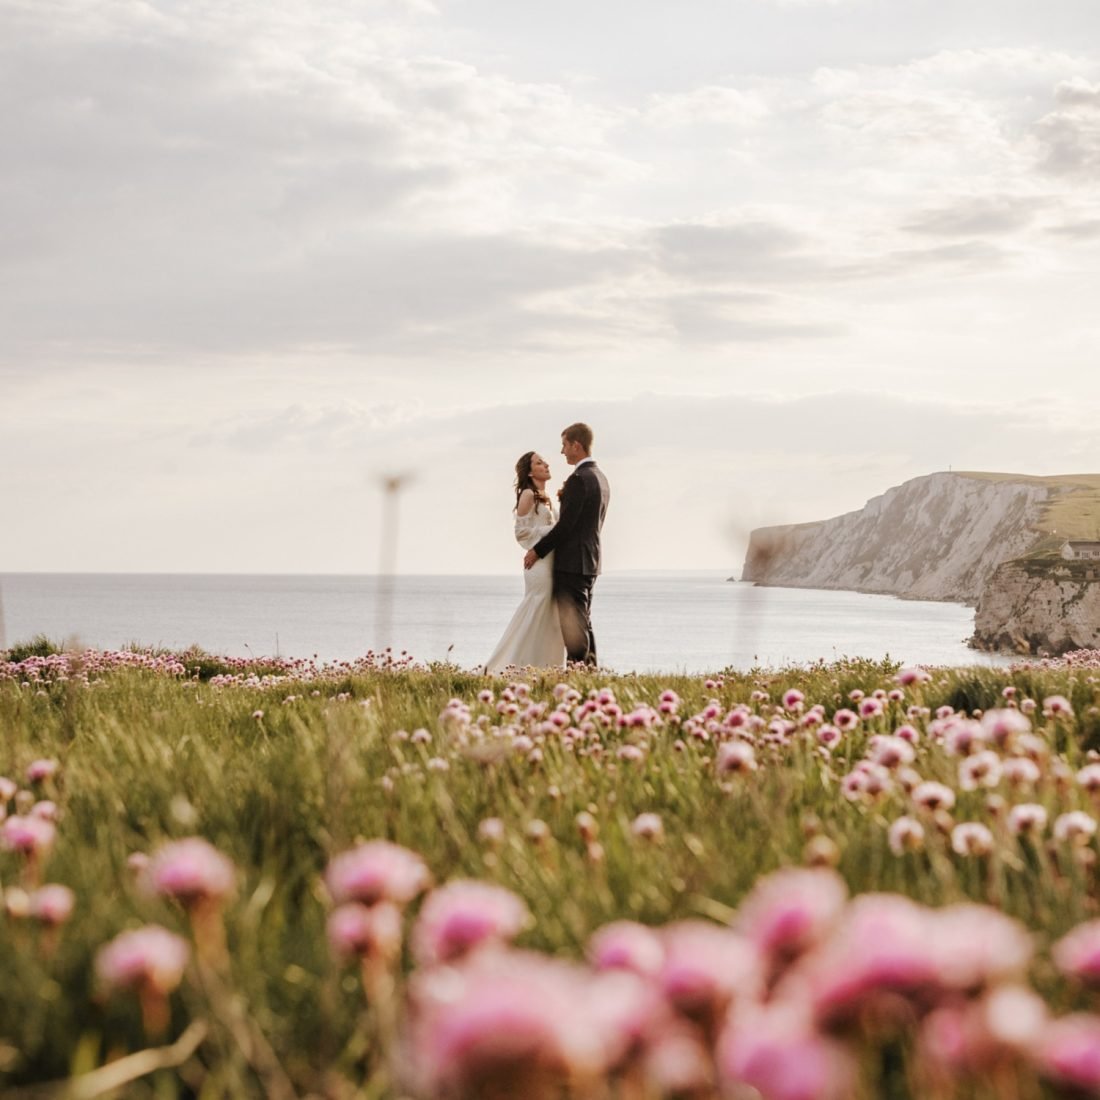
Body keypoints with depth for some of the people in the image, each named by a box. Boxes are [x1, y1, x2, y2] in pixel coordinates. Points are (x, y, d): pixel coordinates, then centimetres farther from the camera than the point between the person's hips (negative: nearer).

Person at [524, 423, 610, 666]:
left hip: (572, 563, -10)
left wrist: (537, 551, -11)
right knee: (583, 622, 14)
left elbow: (565, 524, -19)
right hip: (589, 562, 10)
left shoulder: (578, 479, -17)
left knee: (573, 624, -7)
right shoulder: (600, 478, 13)